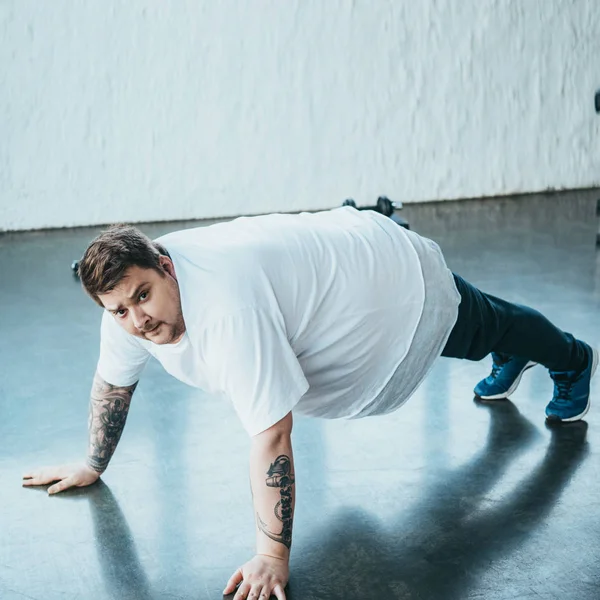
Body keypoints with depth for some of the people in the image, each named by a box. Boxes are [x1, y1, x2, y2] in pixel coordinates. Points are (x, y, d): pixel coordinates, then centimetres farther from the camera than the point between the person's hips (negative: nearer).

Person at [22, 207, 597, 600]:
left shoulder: (227, 304, -46)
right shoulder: (129, 297, -21)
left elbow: (271, 436, -44)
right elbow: (112, 381, -1)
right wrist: (93, 465, 7)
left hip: (394, 273, -7)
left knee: (480, 325, 25)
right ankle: (510, 362, 69)